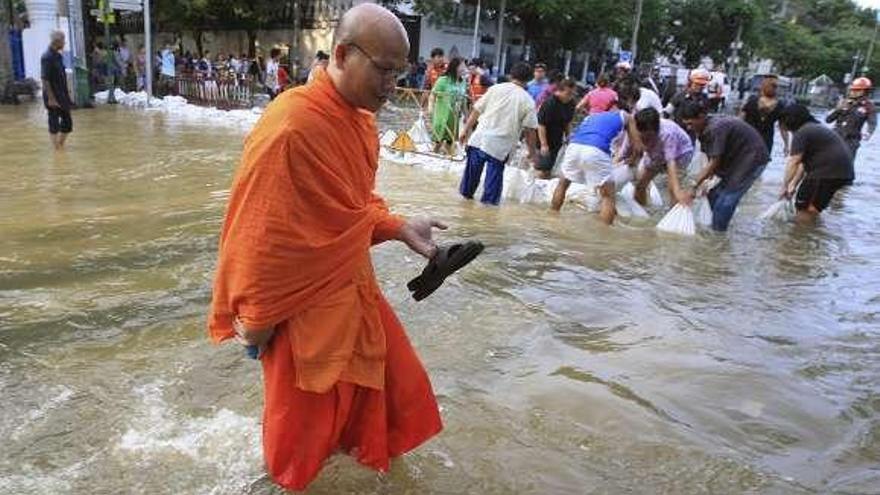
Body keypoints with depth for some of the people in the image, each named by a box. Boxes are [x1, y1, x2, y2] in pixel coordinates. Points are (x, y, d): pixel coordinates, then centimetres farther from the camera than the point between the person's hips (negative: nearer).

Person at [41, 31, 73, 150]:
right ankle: (56, 149, 8)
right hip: (53, 97, -8)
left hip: (62, 96, 8)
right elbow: (45, 80, -18)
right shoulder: (47, 57, -15)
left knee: (67, 122, 12)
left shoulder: (58, 56, 10)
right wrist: (50, 98, -20)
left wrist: (67, 94, 17)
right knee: (54, 125, 0)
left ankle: (61, 146, 25)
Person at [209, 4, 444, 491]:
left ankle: (369, 448, 49)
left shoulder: (361, 119, 1)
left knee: (392, 372, 21)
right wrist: (256, 316, -13)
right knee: (303, 402, 14)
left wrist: (399, 228, -2)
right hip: (303, 299, -8)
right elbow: (257, 230, -21)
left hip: (354, 286, 8)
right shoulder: (290, 124, -27)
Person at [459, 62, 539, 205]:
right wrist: (532, 152, 5)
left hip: (480, 138, 2)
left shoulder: (496, 89, 4)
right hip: (501, 145, -2)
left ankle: (467, 192, 32)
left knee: (473, 167, 17)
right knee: (494, 172, 9)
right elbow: (530, 130, -3)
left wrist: (466, 129, 12)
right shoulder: (528, 101, 0)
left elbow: (476, 110, 4)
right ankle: (489, 200, 14)